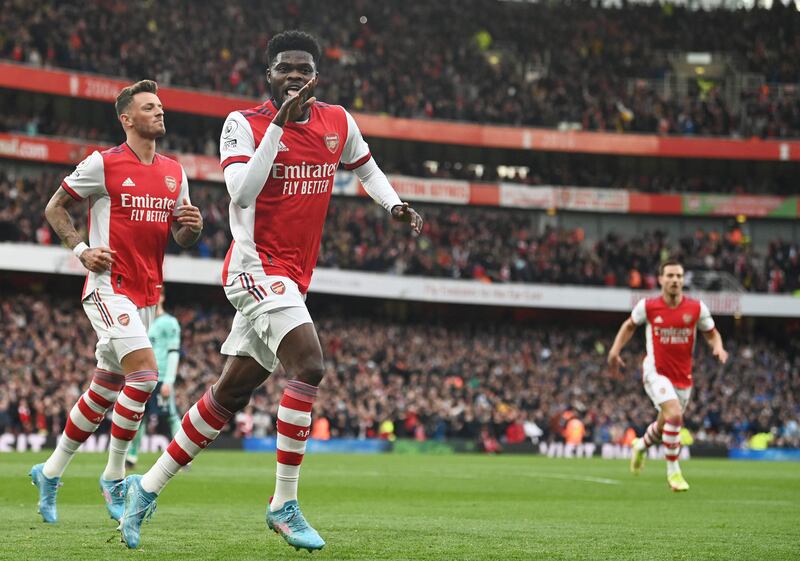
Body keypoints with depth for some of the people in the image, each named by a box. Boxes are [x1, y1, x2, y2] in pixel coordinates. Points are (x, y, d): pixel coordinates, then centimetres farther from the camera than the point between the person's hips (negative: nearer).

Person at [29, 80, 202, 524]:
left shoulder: (174, 172, 12)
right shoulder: (103, 164, -6)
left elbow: (179, 237, 18)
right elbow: (55, 208, 3)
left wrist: (190, 228, -5)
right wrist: (82, 250, -10)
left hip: (146, 295, 7)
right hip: (110, 286, -7)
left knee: (105, 389, 11)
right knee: (144, 373, -21)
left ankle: (50, 473, 24)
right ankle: (114, 477, -8)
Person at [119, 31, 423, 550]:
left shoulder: (338, 122, 7)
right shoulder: (244, 123, -8)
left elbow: (365, 167, 28)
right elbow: (241, 194, -23)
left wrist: (395, 204, 9)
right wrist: (280, 122, -25)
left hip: (294, 279, 7)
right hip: (257, 266, -7)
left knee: (232, 392, 10)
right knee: (309, 365, -24)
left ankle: (148, 486, 22)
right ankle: (284, 505, -15)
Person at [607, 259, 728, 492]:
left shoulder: (697, 308, -5)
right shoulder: (647, 306, -7)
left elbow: (711, 333, 8)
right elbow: (629, 325, 12)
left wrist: (718, 348, -13)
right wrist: (615, 350, 3)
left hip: (683, 376, 4)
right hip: (656, 372, -4)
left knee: (666, 424, 17)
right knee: (674, 414, -25)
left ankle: (641, 446, 52)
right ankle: (673, 471, -11)